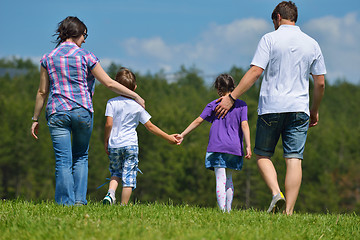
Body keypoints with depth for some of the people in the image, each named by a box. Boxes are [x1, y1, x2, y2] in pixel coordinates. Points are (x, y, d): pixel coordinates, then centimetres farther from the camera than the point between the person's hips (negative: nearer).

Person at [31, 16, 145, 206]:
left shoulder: (48, 58, 4)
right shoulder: (85, 56, -1)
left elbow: (42, 92, 6)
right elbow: (109, 83, -2)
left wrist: (35, 119, 13)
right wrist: (135, 96, 7)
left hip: (57, 112, 1)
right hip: (83, 111, -1)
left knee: (63, 161, 0)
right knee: (80, 157, 15)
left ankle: (66, 203, -6)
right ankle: (79, 200, 6)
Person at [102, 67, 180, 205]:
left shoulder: (112, 103, -2)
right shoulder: (138, 106, 2)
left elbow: (109, 124, -10)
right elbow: (150, 126, 5)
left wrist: (106, 140, 5)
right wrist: (168, 137, 14)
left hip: (114, 144, 1)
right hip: (131, 145, -1)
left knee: (116, 172, 19)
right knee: (129, 177, 2)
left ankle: (111, 193, -5)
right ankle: (124, 206, -1)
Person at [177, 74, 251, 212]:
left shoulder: (213, 105, 5)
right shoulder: (241, 105, 6)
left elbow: (198, 121, 4)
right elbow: (244, 125, -4)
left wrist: (183, 135, 11)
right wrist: (248, 146, -6)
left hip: (217, 147, -2)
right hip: (235, 148, 2)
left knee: (220, 180, -8)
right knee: (229, 179, 17)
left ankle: (222, 210, -20)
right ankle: (228, 209, 14)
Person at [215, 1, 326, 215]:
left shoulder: (270, 39, -2)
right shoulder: (312, 44, 9)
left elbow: (256, 71, -10)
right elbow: (320, 83, 11)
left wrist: (231, 97, -8)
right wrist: (315, 110, 24)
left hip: (271, 107, -2)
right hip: (299, 108, 2)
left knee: (263, 155, 11)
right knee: (294, 159, -1)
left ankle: (276, 192, -13)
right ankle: (289, 211, -7)